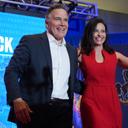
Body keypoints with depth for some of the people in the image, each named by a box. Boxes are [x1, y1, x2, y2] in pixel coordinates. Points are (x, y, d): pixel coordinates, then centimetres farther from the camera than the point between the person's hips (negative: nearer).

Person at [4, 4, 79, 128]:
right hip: (34, 109, -4)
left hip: (63, 112, 5)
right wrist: (17, 100, -20)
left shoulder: (72, 50, 17)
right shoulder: (30, 42, 0)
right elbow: (12, 72, -7)